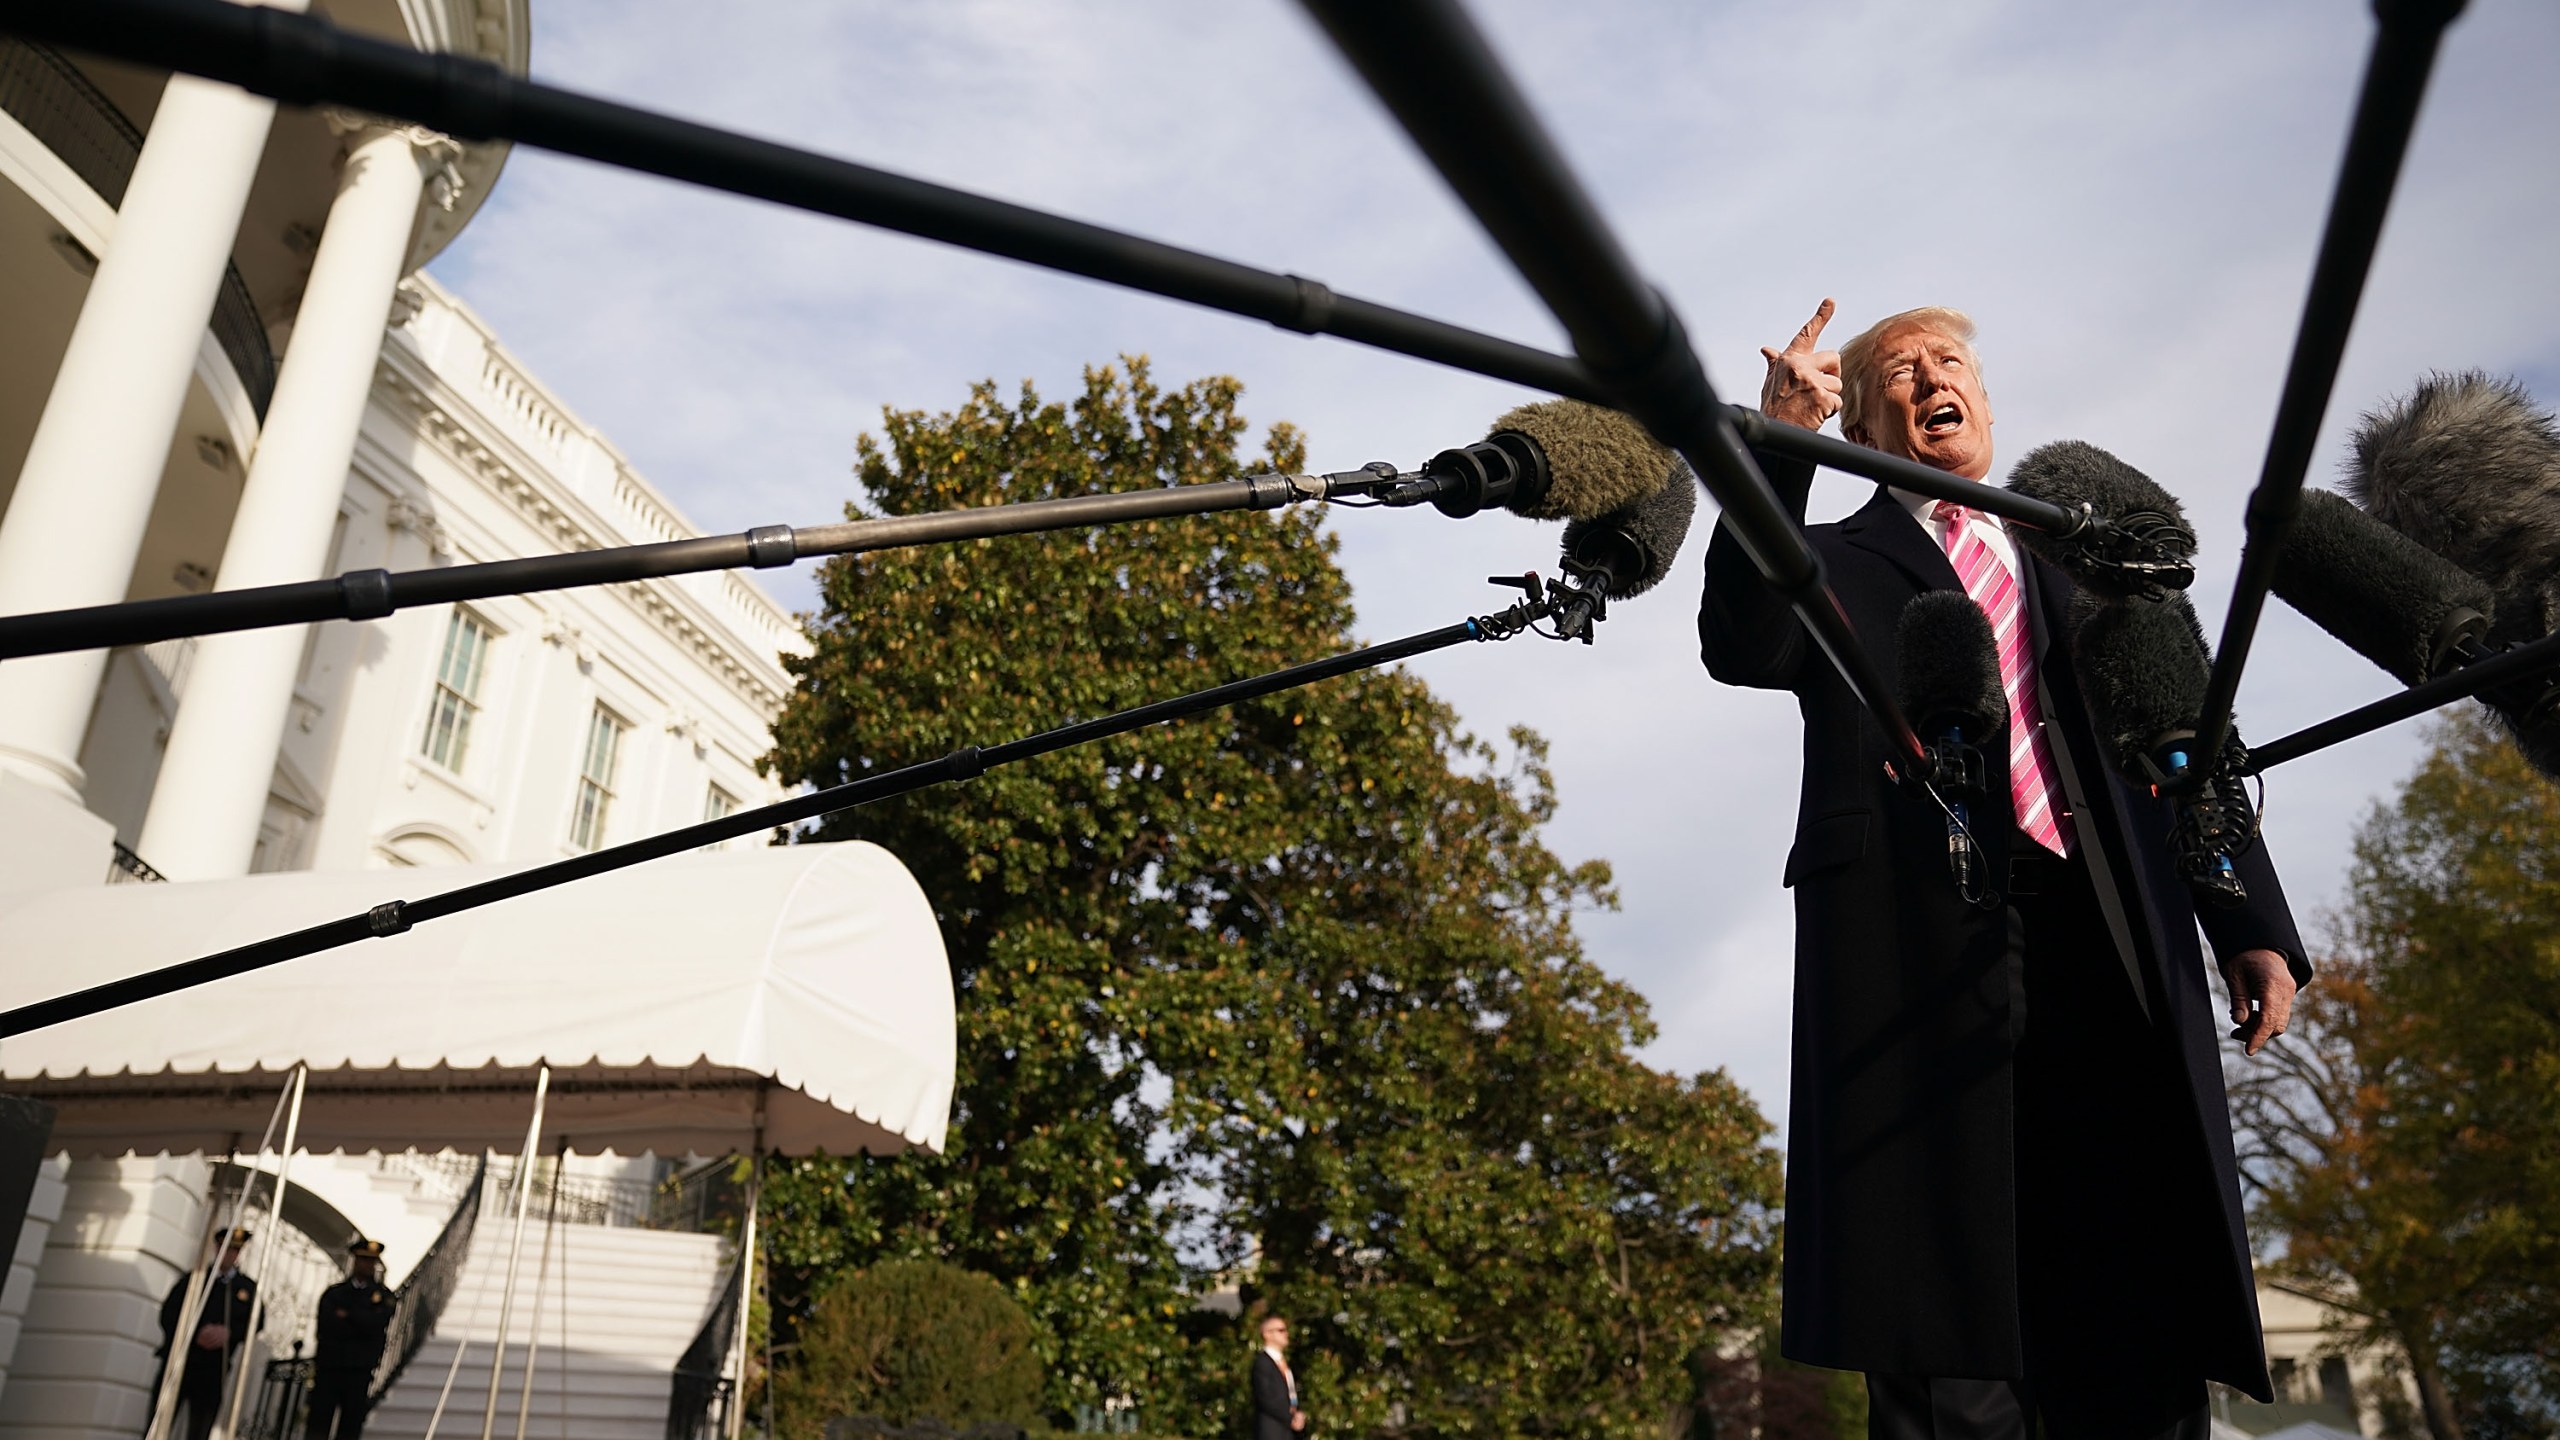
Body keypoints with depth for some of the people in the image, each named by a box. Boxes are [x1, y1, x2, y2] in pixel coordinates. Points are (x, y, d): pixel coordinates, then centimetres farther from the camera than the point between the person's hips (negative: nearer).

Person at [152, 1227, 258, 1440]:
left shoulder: (248, 1288, 13)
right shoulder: (193, 1277, 12)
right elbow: (168, 1314, 4)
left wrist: (229, 1333, -15)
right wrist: (193, 1334, -14)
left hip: (211, 1372, 0)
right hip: (177, 1361, 0)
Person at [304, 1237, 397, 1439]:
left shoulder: (384, 1296, 9)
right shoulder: (333, 1293, 12)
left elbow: (375, 1324, -8)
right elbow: (323, 1328, -1)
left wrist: (346, 1314, -7)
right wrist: (360, 1324, -9)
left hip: (360, 1373, -1)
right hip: (328, 1370, 1)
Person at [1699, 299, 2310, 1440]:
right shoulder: (1832, 564, 18)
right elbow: (1742, 649, -5)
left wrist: (2256, 924, 10)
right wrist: (1779, 444, -13)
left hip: (2109, 953, 3)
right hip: (1923, 950, -3)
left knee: (2145, 1344, -3)